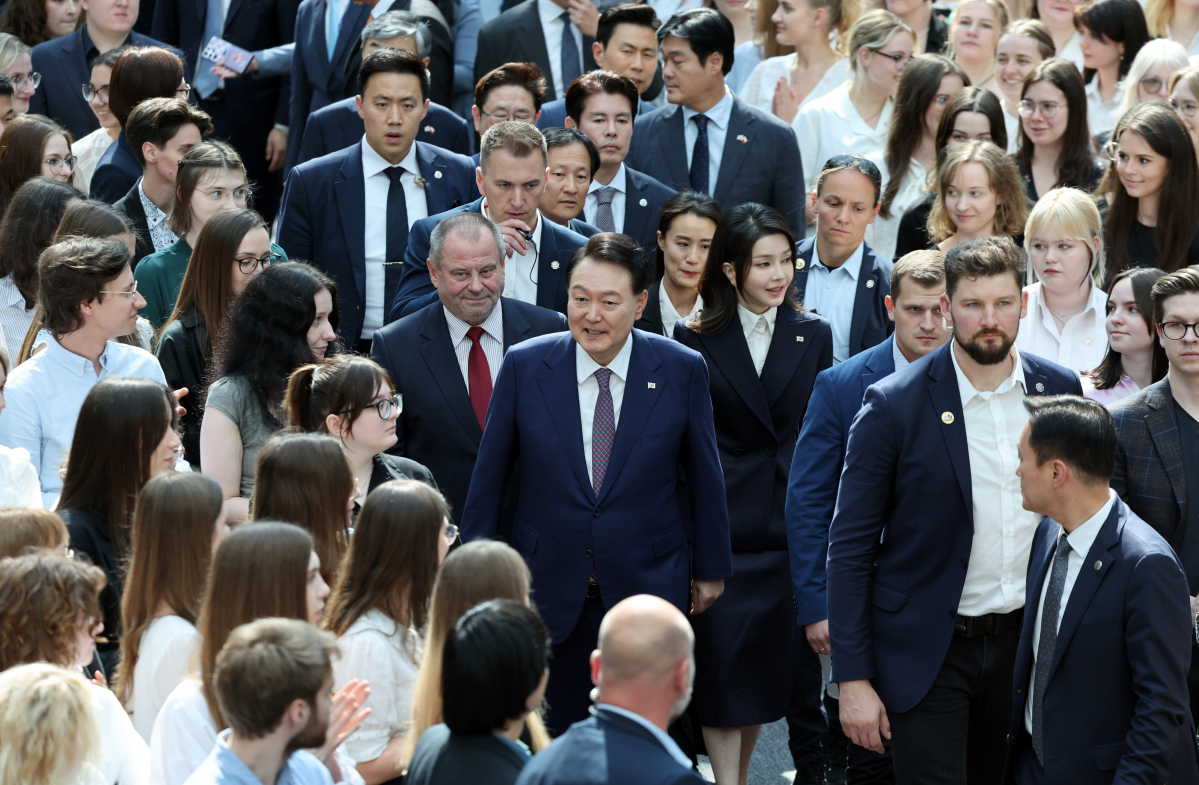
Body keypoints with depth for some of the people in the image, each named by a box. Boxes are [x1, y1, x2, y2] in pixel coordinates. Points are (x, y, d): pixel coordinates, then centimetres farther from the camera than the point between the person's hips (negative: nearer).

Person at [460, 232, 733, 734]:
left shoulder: (682, 370, -5)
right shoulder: (524, 366, -4)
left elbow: (704, 475, 6)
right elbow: (489, 476, 4)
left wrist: (711, 569, 12)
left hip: (646, 588, 0)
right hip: (547, 590, 1)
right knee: (555, 741, 6)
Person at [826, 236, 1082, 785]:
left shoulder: (1059, 390, 1)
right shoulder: (894, 405, -10)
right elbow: (850, 548, -7)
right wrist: (853, 679, -10)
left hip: (1028, 641, 4)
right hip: (930, 653, -4)